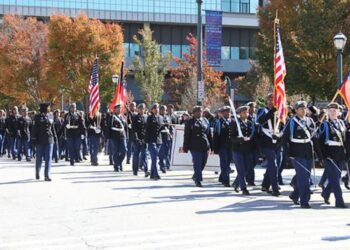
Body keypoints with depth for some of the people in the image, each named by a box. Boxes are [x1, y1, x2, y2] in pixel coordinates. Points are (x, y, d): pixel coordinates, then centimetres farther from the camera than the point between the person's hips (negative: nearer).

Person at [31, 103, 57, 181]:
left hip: (49, 139, 3)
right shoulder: (38, 117, -2)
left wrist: (55, 138, 12)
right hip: (40, 140, -3)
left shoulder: (49, 117, 10)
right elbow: (34, 129, -4)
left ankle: (47, 175, -3)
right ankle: (37, 173, 26)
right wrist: (34, 139, -9)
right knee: (39, 157, 8)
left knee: (48, 157, -4)